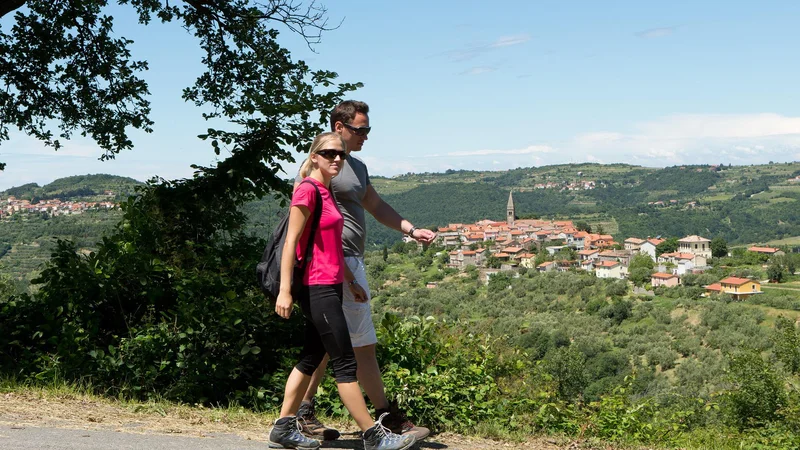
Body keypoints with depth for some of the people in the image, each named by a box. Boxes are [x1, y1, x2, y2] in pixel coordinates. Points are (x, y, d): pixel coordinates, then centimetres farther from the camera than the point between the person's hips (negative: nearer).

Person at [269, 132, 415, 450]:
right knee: (345, 363, -5)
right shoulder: (307, 190, -12)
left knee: (311, 358, 13)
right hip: (316, 289, -10)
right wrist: (285, 290, -21)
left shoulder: (326, 191, 16)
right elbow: (291, 241, -17)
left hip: (330, 287, 10)